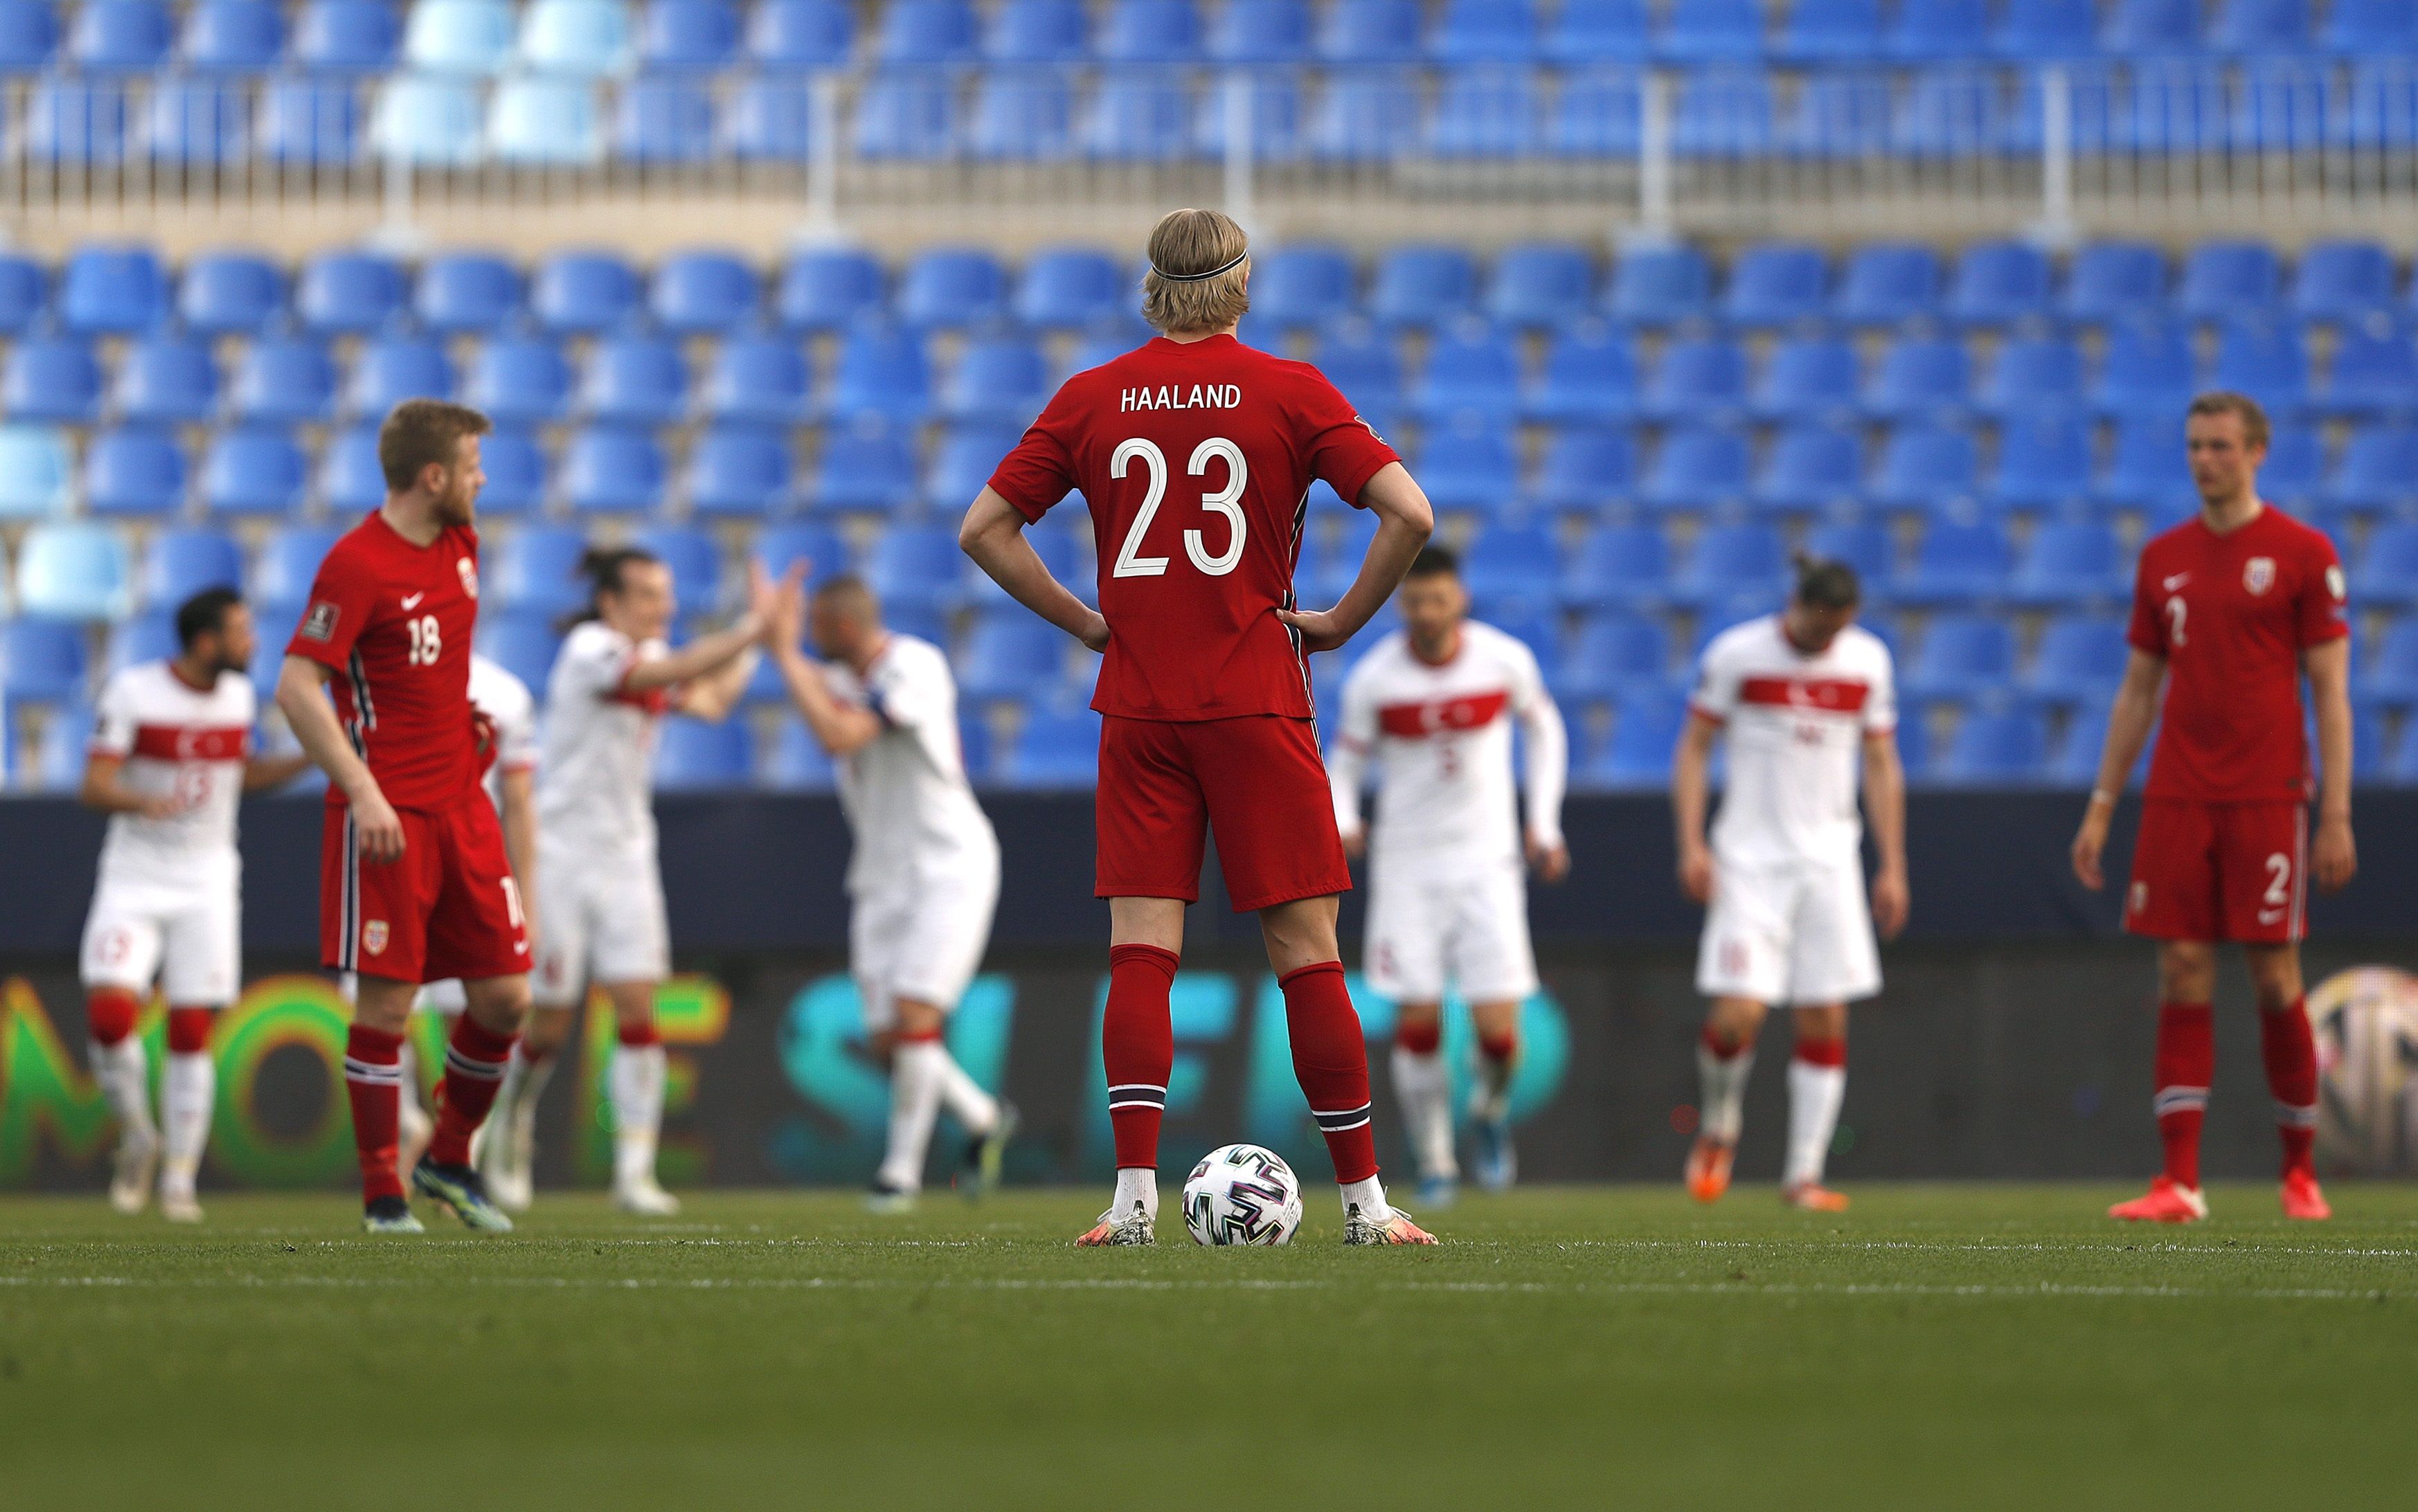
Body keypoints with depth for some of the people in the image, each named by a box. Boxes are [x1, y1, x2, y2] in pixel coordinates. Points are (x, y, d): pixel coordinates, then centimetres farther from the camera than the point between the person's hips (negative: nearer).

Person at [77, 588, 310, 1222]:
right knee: (111, 1010, -19)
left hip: (207, 883, 3)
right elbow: (95, 786, -16)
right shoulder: (131, 693, -12)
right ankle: (137, 1138, 6)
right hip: (135, 878, -3)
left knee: (192, 1031, -1)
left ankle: (179, 1178, 9)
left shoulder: (240, 696, 4)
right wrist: (145, 801, -36)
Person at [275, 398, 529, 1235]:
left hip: (461, 801, 7)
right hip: (388, 813, -7)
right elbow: (297, 688, -17)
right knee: (386, 1004, -5)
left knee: (505, 996, 4)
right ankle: (382, 1194, 4)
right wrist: (363, 793, -23)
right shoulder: (356, 564, -13)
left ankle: (448, 1160, 23)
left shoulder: (459, 543, 12)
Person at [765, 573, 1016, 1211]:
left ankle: (902, 1169, -6)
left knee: (913, 1015, -17)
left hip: (950, 866, -8)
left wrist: (786, 654, -23)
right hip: (883, 878, 8)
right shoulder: (843, 678, 8)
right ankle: (984, 1120, 25)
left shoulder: (916, 667, -17)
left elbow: (839, 736, -28)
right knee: (888, 1039, 3)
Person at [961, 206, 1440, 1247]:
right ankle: (1363, 1198, 5)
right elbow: (1409, 514, -11)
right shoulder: (1291, 392, -1)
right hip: (1257, 704, -2)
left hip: (1137, 708, 2)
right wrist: (1343, 622, 1)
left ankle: (1134, 1193, -10)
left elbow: (983, 528, 6)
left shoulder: (1090, 399, 5)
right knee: (1304, 950, 1)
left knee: (1140, 951, 0)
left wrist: (1085, 622, 10)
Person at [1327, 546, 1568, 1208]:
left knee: (1499, 1031, -8)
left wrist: (1545, 824, 7)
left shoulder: (1506, 660, -7)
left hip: (1487, 861, 0)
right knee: (1418, 1022, -5)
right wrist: (1343, 825, -18)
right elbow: (1345, 762, 3)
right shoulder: (1373, 680, -9)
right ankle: (1434, 1164, 13)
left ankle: (1492, 1110, 26)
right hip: (1406, 865, 0)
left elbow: (1544, 728, 12)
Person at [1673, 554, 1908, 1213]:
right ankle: (1719, 1123, 15)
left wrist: (1892, 866, 7)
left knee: (1825, 1021, -2)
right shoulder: (1737, 654, -5)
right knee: (1738, 1014, -14)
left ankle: (1804, 1173, 5)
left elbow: (1881, 764, 11)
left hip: (1831, 859, 3)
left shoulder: (1868, 660, 4)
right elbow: (1694, 747, 1)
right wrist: (1692, 844, -9)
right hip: (1750, 857, -3)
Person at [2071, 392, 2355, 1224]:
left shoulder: (2303, 553, -1)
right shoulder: (2163, 557, 12)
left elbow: (2330, 692, -2)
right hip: (2177, 799, 4)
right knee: (2181, 976, -2)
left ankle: (2300, 1172, 14)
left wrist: (2336, 817, -8)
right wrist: (2101, 807, 10)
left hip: (2267, 797, -3)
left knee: (2275, 977, -1)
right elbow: (2138, 692, 16)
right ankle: (2179, 1182, -4)